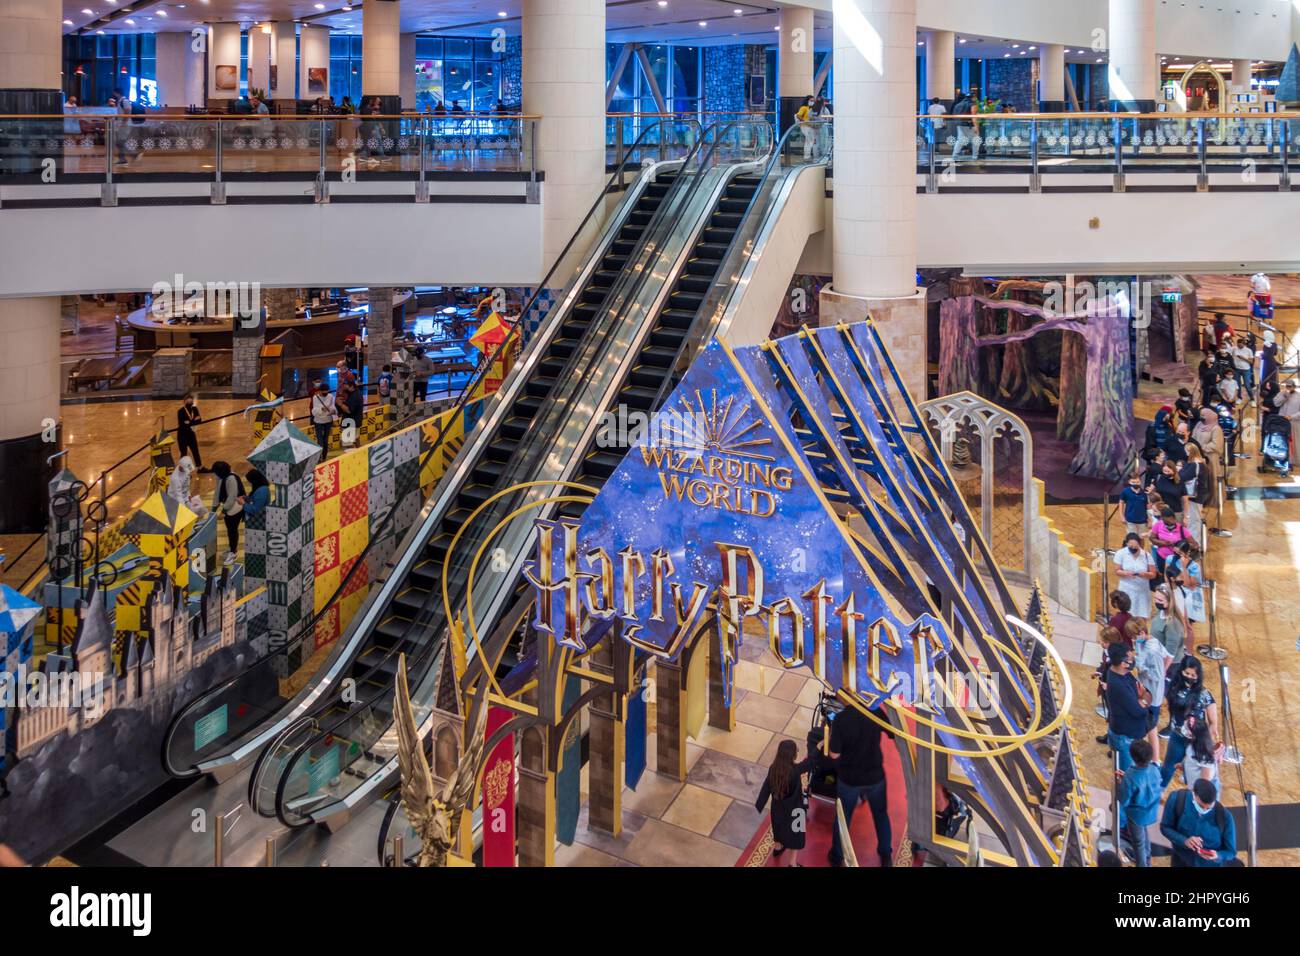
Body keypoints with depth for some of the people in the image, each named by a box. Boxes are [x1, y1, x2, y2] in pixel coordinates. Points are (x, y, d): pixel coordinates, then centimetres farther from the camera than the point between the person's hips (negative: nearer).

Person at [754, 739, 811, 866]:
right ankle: (793, 862, 23)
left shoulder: (773, 768, -18)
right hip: (793, 808, -5)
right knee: (795, 833, 14)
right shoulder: (795, 770, -32)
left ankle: (778, 847, 55)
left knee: (780, 826, 30)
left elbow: (765, 788, -10)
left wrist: (758, 806, 1)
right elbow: (811, 761, -20)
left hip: (777, 806, 5)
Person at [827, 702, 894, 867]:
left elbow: (834, 754, -19)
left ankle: (837, 856, 36)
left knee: (843, 817, 21)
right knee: (881, 815, 25)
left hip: (849, 778, -1)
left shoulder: (840, 719, -25)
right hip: (875, 776, 2)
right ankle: (886, 856, 37)